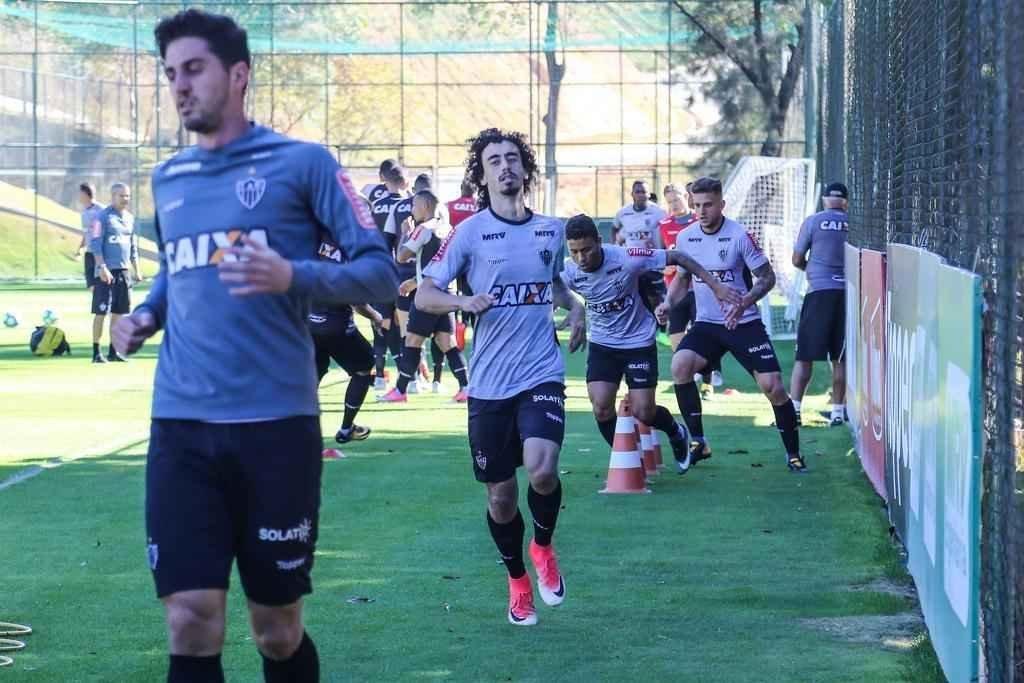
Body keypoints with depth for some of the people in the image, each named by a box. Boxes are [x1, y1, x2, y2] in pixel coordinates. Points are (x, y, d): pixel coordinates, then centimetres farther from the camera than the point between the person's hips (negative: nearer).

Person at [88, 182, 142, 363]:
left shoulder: (130, 218, 14)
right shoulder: (103, 217, -7)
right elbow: (95, 244, -11)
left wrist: (136, 271, 17)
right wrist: (102, 267, -19)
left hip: (124, 271, 7)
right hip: (106, 272, -7)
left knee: (118, 313, 8)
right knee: (101, 312, -5)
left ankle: (113, 351, 15)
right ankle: (96, 352, -1)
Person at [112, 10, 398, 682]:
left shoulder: (302, 163, -1)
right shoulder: (169, 178, 14)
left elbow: (380, 272, -4)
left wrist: (293, 277, -21)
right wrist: (146, 314, 10)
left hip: (276, 424, -3)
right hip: (180, 427, 4)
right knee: (191, 627, -5)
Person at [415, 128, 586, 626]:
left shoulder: (551, 230, 8)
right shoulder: (470, 232, -3)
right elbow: (424, 295, -3)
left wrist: (574, 305, 9)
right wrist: (465, 302, -22)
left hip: (541, 375, 1)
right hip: (489, 384, -1)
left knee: (541, 470, -22)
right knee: (501, 497, 5)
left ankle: (543, 547, 9)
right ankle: (518, 583, 30)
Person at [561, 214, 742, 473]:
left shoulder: (626, 258, -26)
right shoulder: (568, 273, -17)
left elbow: (676, 257, -16)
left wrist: (716, 286, -15)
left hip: (639, 342, -3)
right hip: (602, 344, 3)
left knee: (643, 412, -4)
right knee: (601, 406, -12)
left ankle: (676, 434, 31)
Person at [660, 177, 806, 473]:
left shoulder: (740, 235, -13)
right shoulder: (685, 237, 1)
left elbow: (767, 277, -8)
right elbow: (682, 277, 16)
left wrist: (743, 303, -24)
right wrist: (668, 302, -2)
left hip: (744, 324, -3)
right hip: (706, 324, 3)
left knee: (772, 386, -11)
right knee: (679, 366, -21)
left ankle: (793, 453, 10)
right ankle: (698, 442, -8)